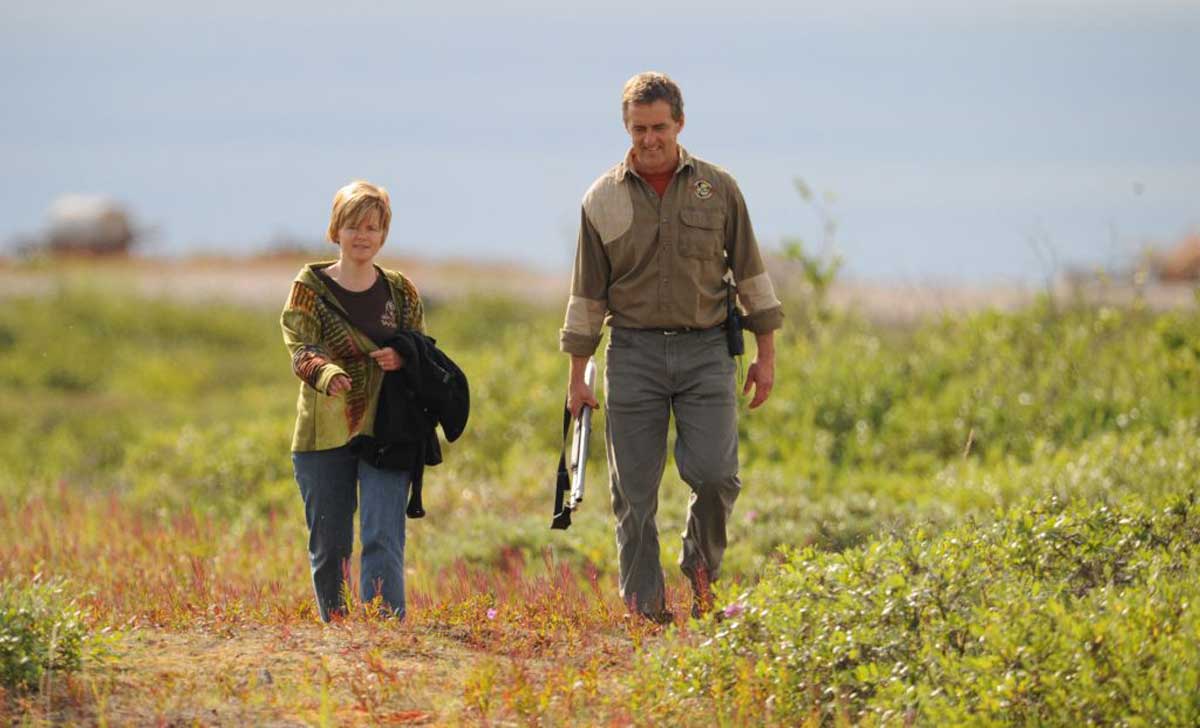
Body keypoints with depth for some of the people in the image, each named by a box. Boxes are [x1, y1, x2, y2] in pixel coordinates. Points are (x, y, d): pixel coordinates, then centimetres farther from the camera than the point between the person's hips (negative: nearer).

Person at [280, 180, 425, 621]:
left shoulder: (401, 292, 9)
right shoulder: (310, 287, 2)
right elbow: (300, 350, -10)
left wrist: (403, 360, -11)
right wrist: (328, 374, -33)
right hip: (325, 432, 0)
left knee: (383, 537, -12)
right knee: (328, 546, 7)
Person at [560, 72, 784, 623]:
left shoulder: (718, 189, 5)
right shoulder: (603, 199, 4)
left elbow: (750, 273, 10)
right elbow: (587, 293, 8)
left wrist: (766, 354, 6)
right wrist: (577, 376, 6)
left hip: (705, 350, 0)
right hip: (634, 352, 0)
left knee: (713, 473, -12)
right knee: (634, 489, -1)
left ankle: (701, 567, 15)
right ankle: (643, 605, 6)